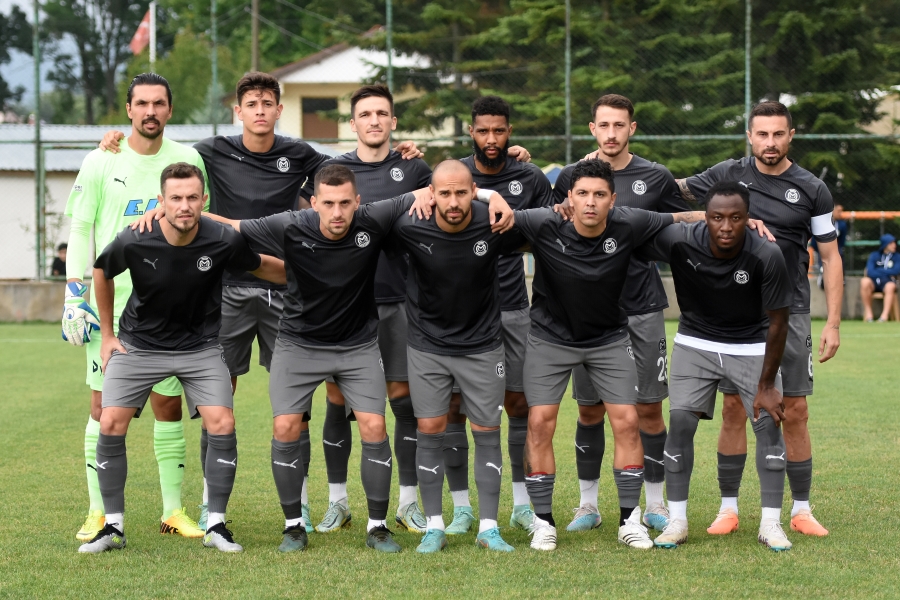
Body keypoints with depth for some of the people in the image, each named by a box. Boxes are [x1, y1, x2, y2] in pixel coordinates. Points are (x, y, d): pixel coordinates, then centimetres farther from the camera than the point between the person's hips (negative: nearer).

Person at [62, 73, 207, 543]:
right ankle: (98, 513, 4)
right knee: (104, 404, -2)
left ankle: (173, 510, 11)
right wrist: (73, 296, -5)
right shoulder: (101, 163, -1)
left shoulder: (187, 160, 4)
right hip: (110, 302, -1)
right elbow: (80, 231, 1)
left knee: (169, 405, 4)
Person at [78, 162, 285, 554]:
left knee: (222, 425, -14)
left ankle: (216, 526, 1)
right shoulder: (134, 242, -22)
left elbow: (262, 267, 2)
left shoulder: (223, 241, -22)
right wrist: (107, 334, 6)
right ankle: (113, 527, 3)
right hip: (139, 342, 0)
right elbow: (102, 272, 1)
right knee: (111, 424, -11)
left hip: (201, 345, 0)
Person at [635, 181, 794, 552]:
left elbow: (778, 323, -17)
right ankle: (677, 521, 2)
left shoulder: (767, 257, -28)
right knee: (680, 422, -8)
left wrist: (766, 385, -13)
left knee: (769, 421, -9)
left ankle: (771, 524, 1)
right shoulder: (679, 242, -26)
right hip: (696, 342, 1)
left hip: (751, 346, -1)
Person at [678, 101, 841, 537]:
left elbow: (830, 258, 3)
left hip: (789, 314, -1)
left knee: (794, 412, -1)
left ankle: (801, 511, 9)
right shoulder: (728, 175, 2)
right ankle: (728, 508, 10)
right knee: (734, 410, 2)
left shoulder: (811, 190, -1)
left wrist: (833, 323, -3)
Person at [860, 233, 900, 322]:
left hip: (887, 282, -1)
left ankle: (885, 315, -45)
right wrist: (887, 274, -7)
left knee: (891, 286, -38)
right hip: (874, 282, 1)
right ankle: (868, 313, -29)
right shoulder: (874, 256, 11)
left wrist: (879, 271, -3)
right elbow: (870, 272, -1)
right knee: (865, 281, -35)